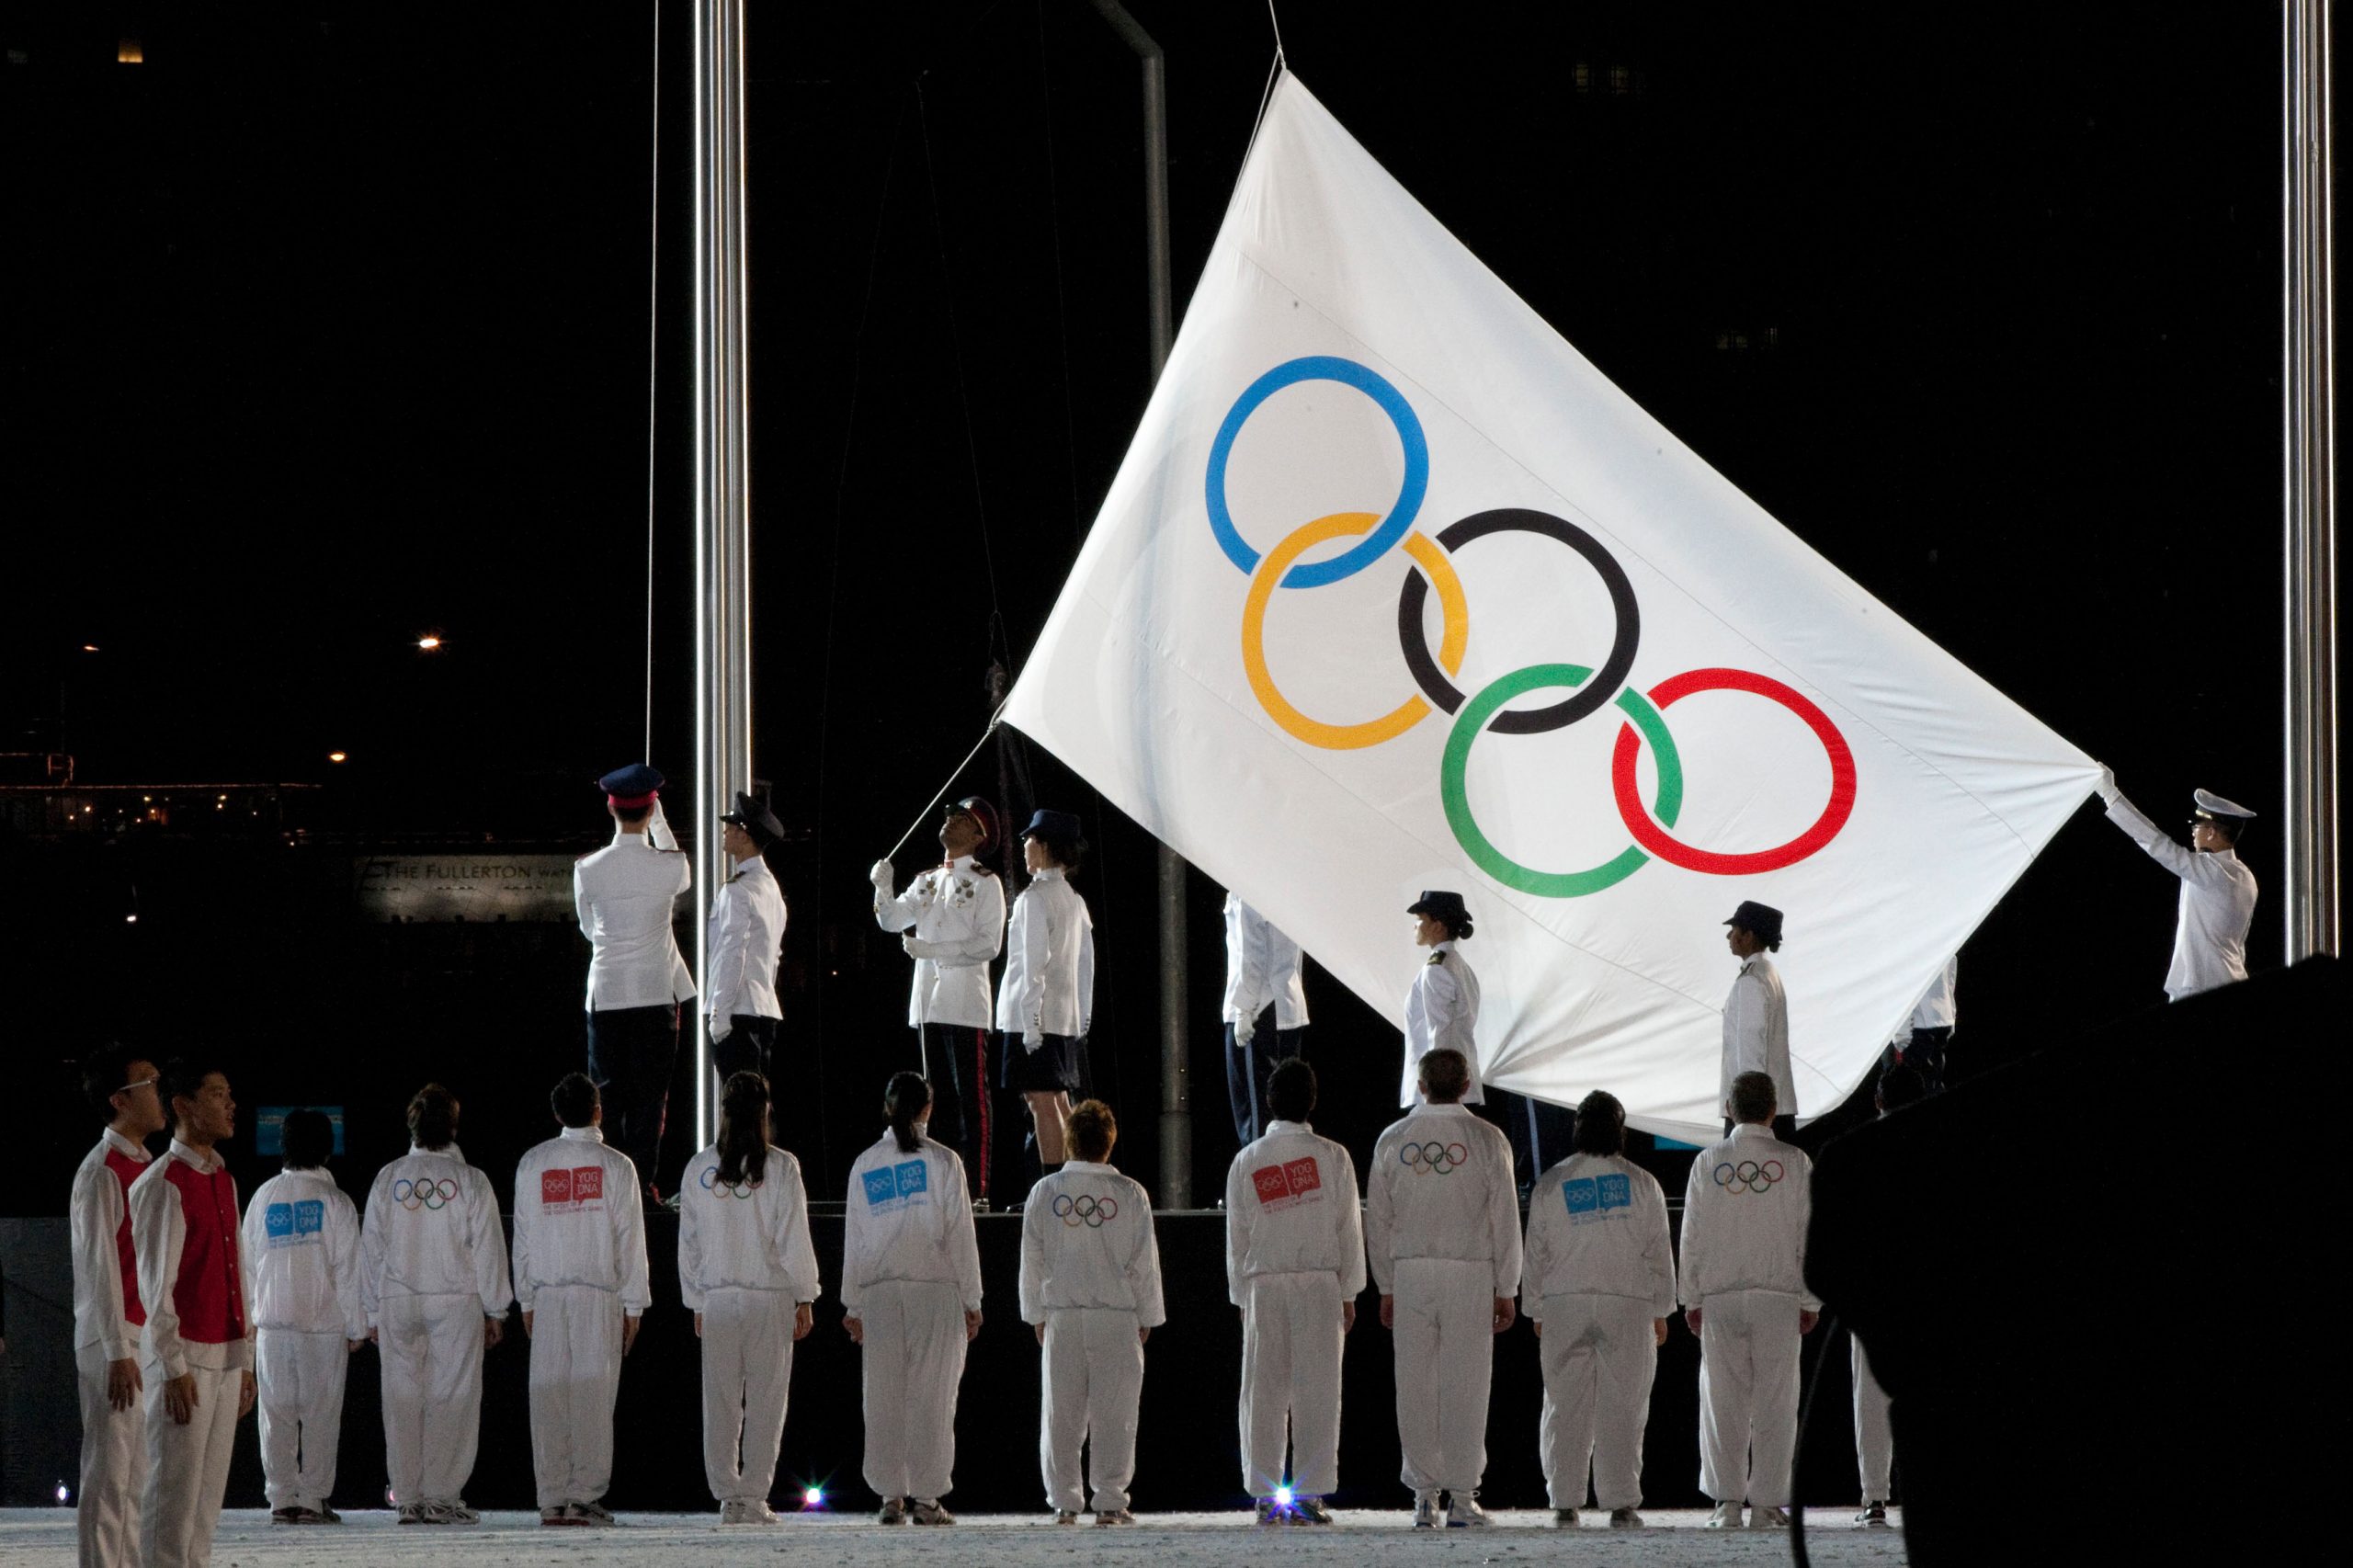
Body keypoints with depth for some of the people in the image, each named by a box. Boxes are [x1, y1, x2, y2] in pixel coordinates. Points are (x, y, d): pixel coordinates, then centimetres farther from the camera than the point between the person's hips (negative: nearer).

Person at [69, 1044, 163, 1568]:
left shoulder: (144, 1167, 15)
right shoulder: (102, 1171, -12)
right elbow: (100, 1265, -16)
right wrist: (119, 1352, -19)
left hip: (147, 1337, 9)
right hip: (113, 1341, -9)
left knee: (136, 1477, 12)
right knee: (109, 1474, -8)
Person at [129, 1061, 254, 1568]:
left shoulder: (224, 1182, 15)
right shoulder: (162, 1184, -10)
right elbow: (155, 1282, -13)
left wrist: (245, 1358, 16)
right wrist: (173, 1366, -16)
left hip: (226, 1356, 8)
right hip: (185, 1356, -8)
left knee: (209, 1491, 8)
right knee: (174, 1490, -8)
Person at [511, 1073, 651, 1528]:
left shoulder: (532, 1163, 7)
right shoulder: (615, 1165, -1)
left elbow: (523, 1236, 10)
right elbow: (630, 1239, -1)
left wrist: (526, 1301, 16)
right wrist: (633, 1305, 4)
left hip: (547, 1295, 2)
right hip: (600, 1294, -2)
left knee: (548, 1394, 2)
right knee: (593, 1395, -3)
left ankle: (551, 1501, 1)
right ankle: (584, 1498, -7)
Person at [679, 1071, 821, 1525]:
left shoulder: (699, 1168, 2)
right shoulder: (781, 1168, -6)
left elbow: (688, 1241, 6)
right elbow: (794, 1239, -5)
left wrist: (697, 1302, 14)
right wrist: (804, 1299, 4)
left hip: (717, 1298, 2)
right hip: (770, 1296, -2)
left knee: (720, 1402, 6)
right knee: (765, 1401, 3)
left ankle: (727, 1498, 6)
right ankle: (755, 1498, 0)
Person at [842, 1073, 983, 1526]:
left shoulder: (865, 1165, 8)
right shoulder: (941, 1161, 0)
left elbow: (853, 1239, 9)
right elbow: (960, 1235, -2)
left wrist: (854, 1305, 13)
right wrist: (972, 1301, 2)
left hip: (878, 1293, 2)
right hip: (935, 1287, -2)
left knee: (884, 1397, 4)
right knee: (931, 1395, -1)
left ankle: (891, 1498, 2)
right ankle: (926, 1498, -3)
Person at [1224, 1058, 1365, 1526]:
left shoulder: (1247, 1161, 4)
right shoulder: (1331, 1157, -1)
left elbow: (1236, 1235, 8)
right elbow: (1349, 1228, 1)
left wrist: (1242, 1296, 15)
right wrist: (1349, 1293, 8)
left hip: (1262, 1286, 1)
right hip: (1319, 1282, -1)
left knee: (1263, 1392, 3)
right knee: (1316, 1390, 0)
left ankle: (1265, 1496, 1)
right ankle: (1310, 1495, -3)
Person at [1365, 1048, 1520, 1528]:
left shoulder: (1393, 1140, 4)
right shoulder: (1487, 1141, -2)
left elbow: (1377, 1219, 7)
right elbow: (1505, 1220, -1)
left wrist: (1386, 1287, 13)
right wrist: (1505, 1290, 5)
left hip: (1410, 1272, 2)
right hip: (1470, 1272, -2)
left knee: (1415, 1386, 4)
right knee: (1464, 1385, 1)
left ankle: (1424, 1497, 3)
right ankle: (1462, 1497, 1)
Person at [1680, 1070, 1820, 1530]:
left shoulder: (1708, 1162, 2)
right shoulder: (1795, 1162, -1)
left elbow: (1692, 1235, 4)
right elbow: (1808, 1235, 1)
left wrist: (1692, 1298, 10)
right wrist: (1811, 1300, 7)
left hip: (1719, 1296, 1)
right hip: (1779, 1294, -1)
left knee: (1722, 1399, 4)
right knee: (1774, 1400, 2)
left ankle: (1726, 1500, 0)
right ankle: (1767, 1503, 1)